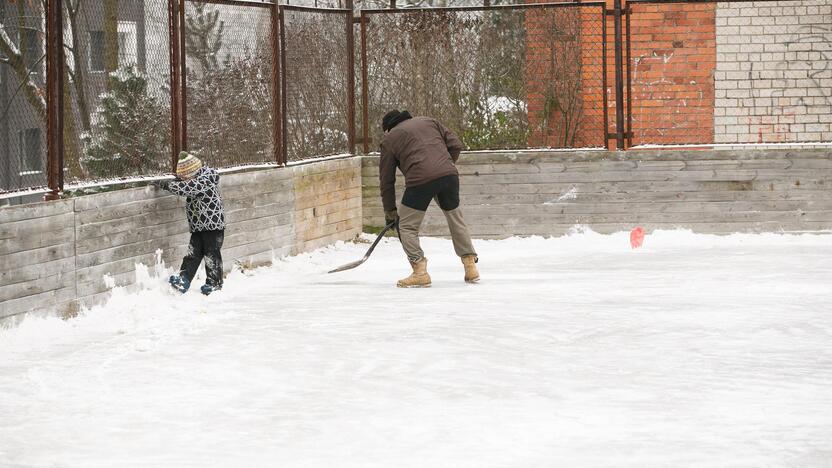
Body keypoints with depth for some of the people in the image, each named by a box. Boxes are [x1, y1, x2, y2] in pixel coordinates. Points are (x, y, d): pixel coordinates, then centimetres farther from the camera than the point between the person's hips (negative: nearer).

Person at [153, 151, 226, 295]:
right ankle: (184, 280, 0)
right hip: (198, 227, 8)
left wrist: (167, 185, -24)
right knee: (192, 253, 3)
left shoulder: (207, 178, -18)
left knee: (211, 254, -1)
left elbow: (188, 187, -27)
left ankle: (214, 283, 9)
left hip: (213, 225, -8)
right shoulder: (194, 179, 9)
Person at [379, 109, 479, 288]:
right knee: (456, 219, 22)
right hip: (449, 175, 4)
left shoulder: (389, 140, 19)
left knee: (407, 226, 10)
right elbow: (455, 145, 18)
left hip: (421, 180, -4)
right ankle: (471, 267, 22)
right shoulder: (428, 121, 27)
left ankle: (420, 272, -1)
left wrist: (390, 211, 27)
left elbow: (386, 179, 20)